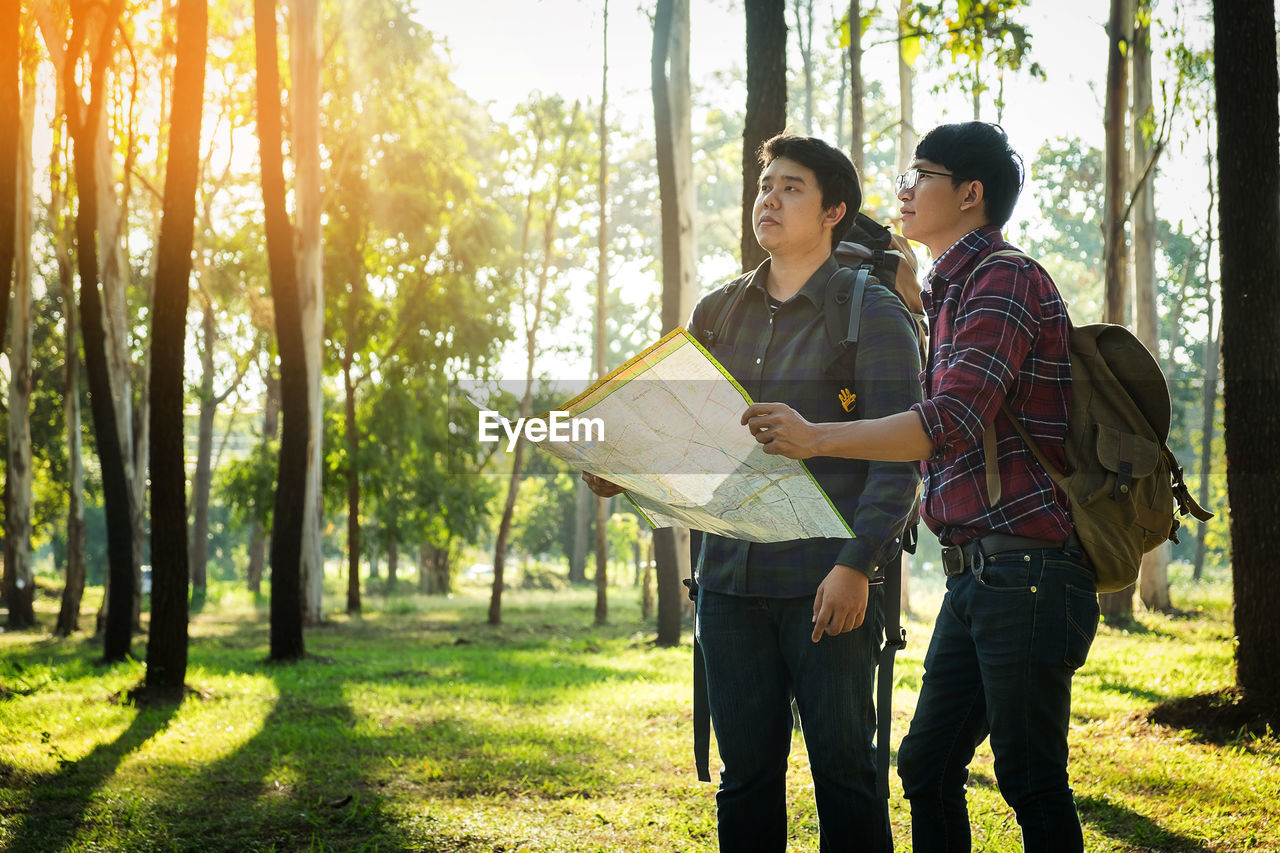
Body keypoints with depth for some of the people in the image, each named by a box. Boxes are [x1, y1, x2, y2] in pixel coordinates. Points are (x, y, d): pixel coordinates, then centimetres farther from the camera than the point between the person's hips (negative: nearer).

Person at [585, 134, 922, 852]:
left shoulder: (874, 315, -2)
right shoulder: (718, 314, 15)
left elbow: (900, 455, -8)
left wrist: (857, 564, -18)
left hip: (827, 584, -5)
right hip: (731, 579, 5)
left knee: (843, 770, 1)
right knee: (746, 773, 9)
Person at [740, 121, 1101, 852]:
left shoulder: (1005, 280, -10)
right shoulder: (955, 292, 22)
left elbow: (952, 422, -22)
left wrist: (817, 439, -22)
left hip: (1027, 567, -10)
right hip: (977, 573, 10)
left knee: (1032, 780, -5)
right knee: (929, 765, 10)